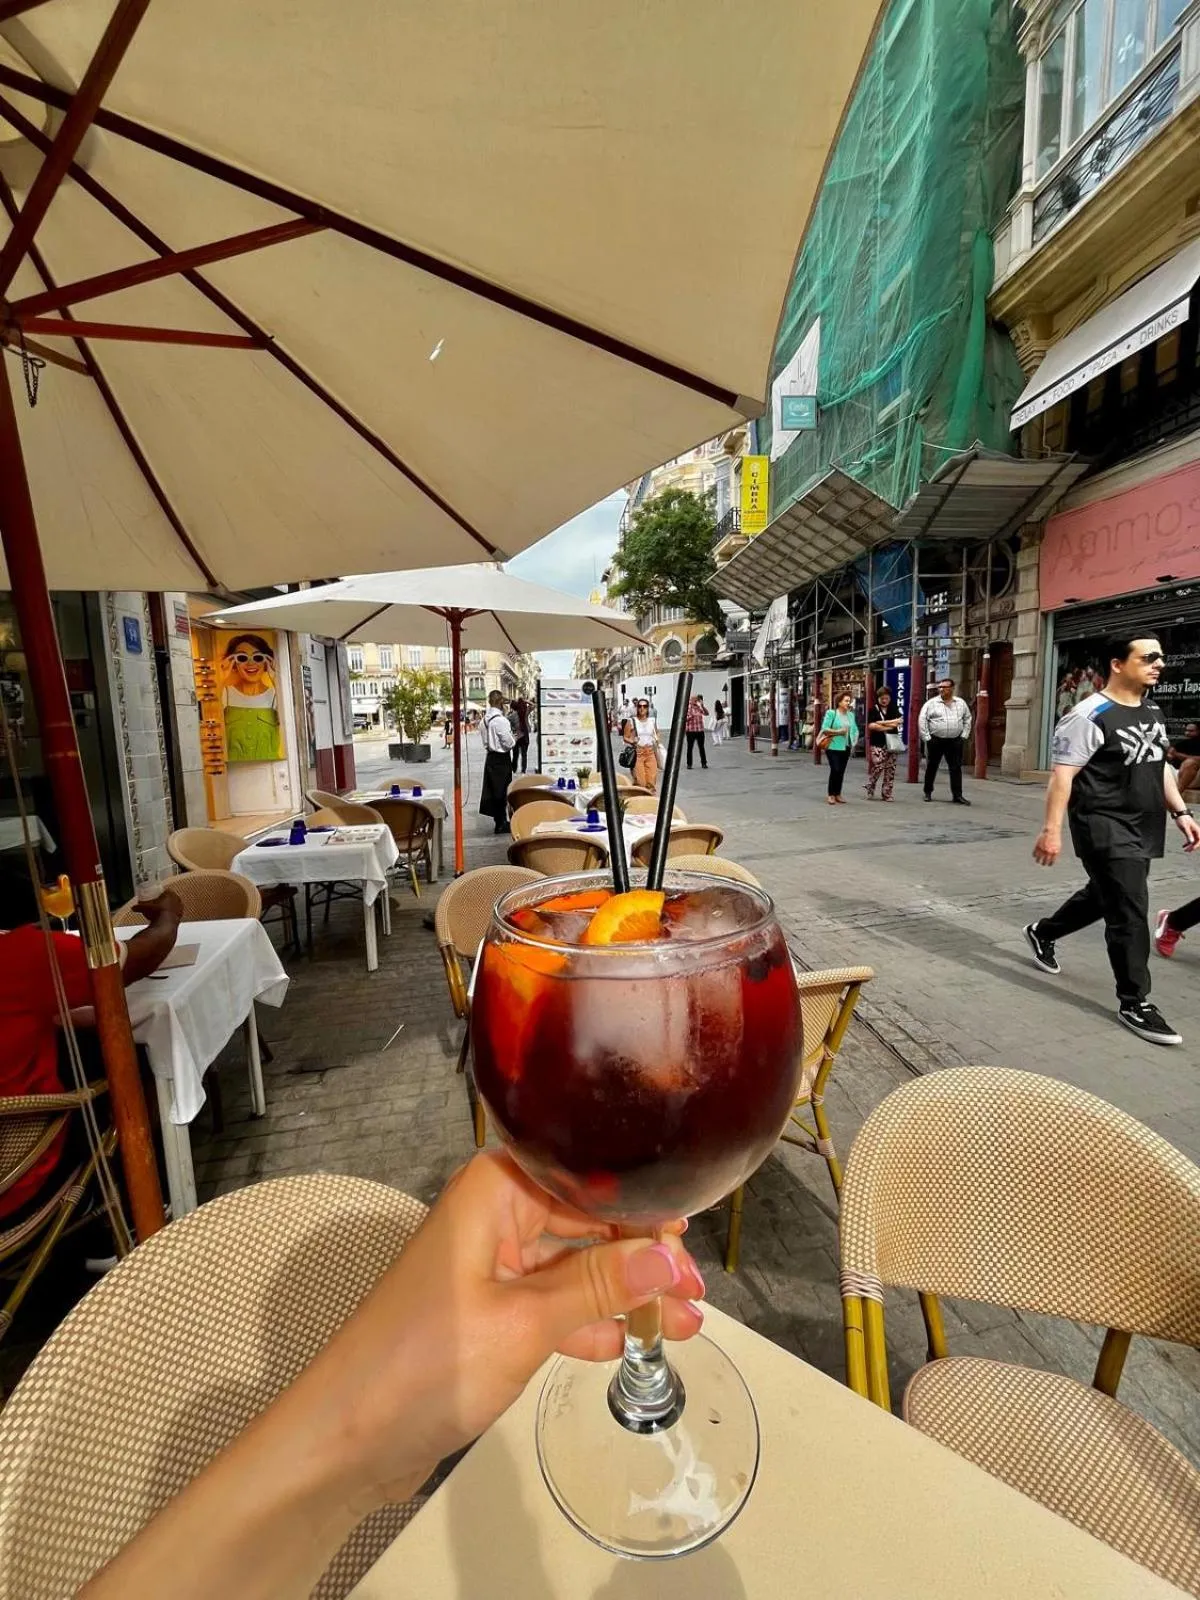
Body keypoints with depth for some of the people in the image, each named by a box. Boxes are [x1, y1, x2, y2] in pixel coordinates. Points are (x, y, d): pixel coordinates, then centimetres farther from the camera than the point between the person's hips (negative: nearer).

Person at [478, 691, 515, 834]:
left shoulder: (485, 718, 4)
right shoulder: (500, 720, -21)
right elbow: (509, 743, -20)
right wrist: (514, 740, 0)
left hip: (491, 756, 8)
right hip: (501, 759, -8)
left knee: (493, 790, 13)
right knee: (502, 791, 1)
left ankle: (499, 821, 23)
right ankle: (501, 824, 9)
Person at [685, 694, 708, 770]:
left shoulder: (699, 707, 11)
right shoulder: (687, 707, -4)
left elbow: (706, 713, 4)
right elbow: (684, 719, -7)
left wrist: (702, 705, -6)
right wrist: (691, 716, -19)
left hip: (700, 730, 4)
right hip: (690, 730, -4)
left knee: (701, 747, 7)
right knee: (690, 747, 3)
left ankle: (704, 763, 14)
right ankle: (689, 764, 10)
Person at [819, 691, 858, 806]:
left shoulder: (851, 715, 13)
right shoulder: (831, 713, -5)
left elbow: (855, 729, 18)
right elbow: (824, 729, -10)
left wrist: (855, 740, 3)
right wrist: (837, 732, -20)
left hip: (846, 748, 6)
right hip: (833, 747, -6)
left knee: (842, 771, 8)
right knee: (835, 770, -11)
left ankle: (837, 794, 18)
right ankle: (830, 795, 0)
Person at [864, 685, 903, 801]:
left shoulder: (894, 710, 12)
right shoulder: (874, 710, 2)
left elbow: (898, 722, -5)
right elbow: (871, 726, -12)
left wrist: (881, 723, -10)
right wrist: (889, 727, -10)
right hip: (877, 744, -4)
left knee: (890, 769, 3)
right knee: (877, 767, -12)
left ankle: (887, 794, 10)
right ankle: (870, 791, 7)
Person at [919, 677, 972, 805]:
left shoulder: (961, 703, 8)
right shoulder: (931, 703, -2)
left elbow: (967, 719, 16)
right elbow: (922, 720, -5)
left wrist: (964, 735, 7)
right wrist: (926, 737, -9)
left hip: (955, 741, 2)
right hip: (936, 740, -2)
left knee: (956, 768, 0)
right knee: (931, 767, 8)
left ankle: (957, 795, 3)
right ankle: (928, 792, 20)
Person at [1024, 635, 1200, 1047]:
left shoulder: (1153, 712, 12)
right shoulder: (1091, 715, -16)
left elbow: (1160, 766, 20)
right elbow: (1062, 774, -20)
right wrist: (1052, 829, -25)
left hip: (1143, 829, 9)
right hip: (1105, 828, -9)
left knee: (1104, 896, 22)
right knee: (1129, 912, -6)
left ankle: (1042, 932, 44)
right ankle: (1134, 1003, 6)